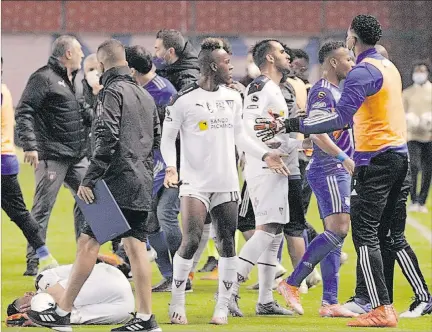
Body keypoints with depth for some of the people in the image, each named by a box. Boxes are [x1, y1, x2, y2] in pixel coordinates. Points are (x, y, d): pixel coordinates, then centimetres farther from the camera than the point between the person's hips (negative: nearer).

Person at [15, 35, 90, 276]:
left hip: (78, 157, 9)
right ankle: (34, 262, -3)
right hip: (52, 156, -9)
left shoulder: (75, 80, 18)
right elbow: (24, 112, -15)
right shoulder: (44, 78, -9)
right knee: (43, 208, -6)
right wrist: (29, 145, -23)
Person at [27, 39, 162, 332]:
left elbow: (107, 139, -18)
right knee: (136, 246, 7)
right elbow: (157, 139, 22)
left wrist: (90, 180, -19)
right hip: (142, 184, 8)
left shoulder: (112, 91, -9)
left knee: (88, 242, -5)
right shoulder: (145, 95, 18)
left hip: (117, 182, -8)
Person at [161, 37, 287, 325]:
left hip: (227, 184, 5)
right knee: (191, 241, -14)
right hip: (196, 183, -5)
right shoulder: (184, 100, -7)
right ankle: (177, 303, 0)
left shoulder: (233, 98, 10)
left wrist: (265, 154, 14)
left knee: (227, 244, 2)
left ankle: (223, 307, 11)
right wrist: (171, 167, -16)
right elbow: (168, 138, -2)